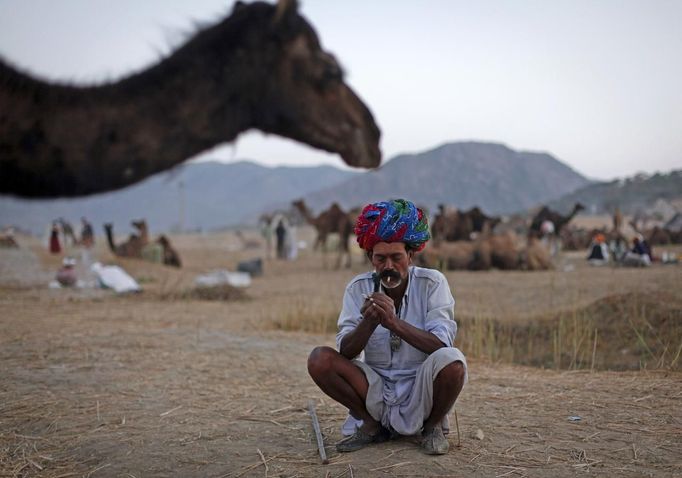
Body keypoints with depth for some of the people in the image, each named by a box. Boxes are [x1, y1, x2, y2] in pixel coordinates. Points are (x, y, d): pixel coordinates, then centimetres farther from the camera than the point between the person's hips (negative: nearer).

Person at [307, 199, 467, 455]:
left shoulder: (432, 283, -9)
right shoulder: (358, 288, -3)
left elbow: (441, 345, -20)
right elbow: (345, 353, -10)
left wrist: (394, 322, -34)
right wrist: (368, 322, -31)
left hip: (420, 394, -2)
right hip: (376, 392, 2)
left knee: (452, 361, -33)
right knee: (320, 359, -19)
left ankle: (433, 426, -1)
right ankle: (370, 423, 3)